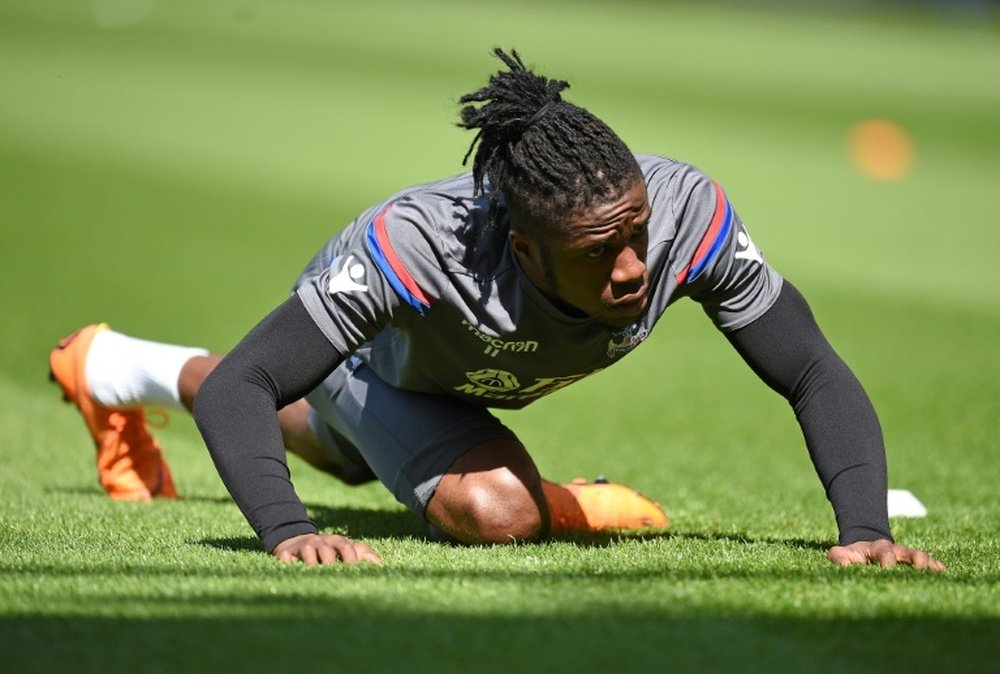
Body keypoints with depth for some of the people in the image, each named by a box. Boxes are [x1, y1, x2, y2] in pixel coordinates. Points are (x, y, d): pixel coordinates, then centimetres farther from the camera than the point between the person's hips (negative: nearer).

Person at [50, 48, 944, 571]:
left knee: (358, 444, 30)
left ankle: (120, 371, 62)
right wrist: (288, 532, -63)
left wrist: (864, 530, -49)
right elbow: (238, 389, -47)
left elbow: (818, 376, -34)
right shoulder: (414, 242, -51)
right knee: (497, 512, -25)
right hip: (368, 338, -5)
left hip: (469, 376, 5)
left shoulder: (691, 214, -42)